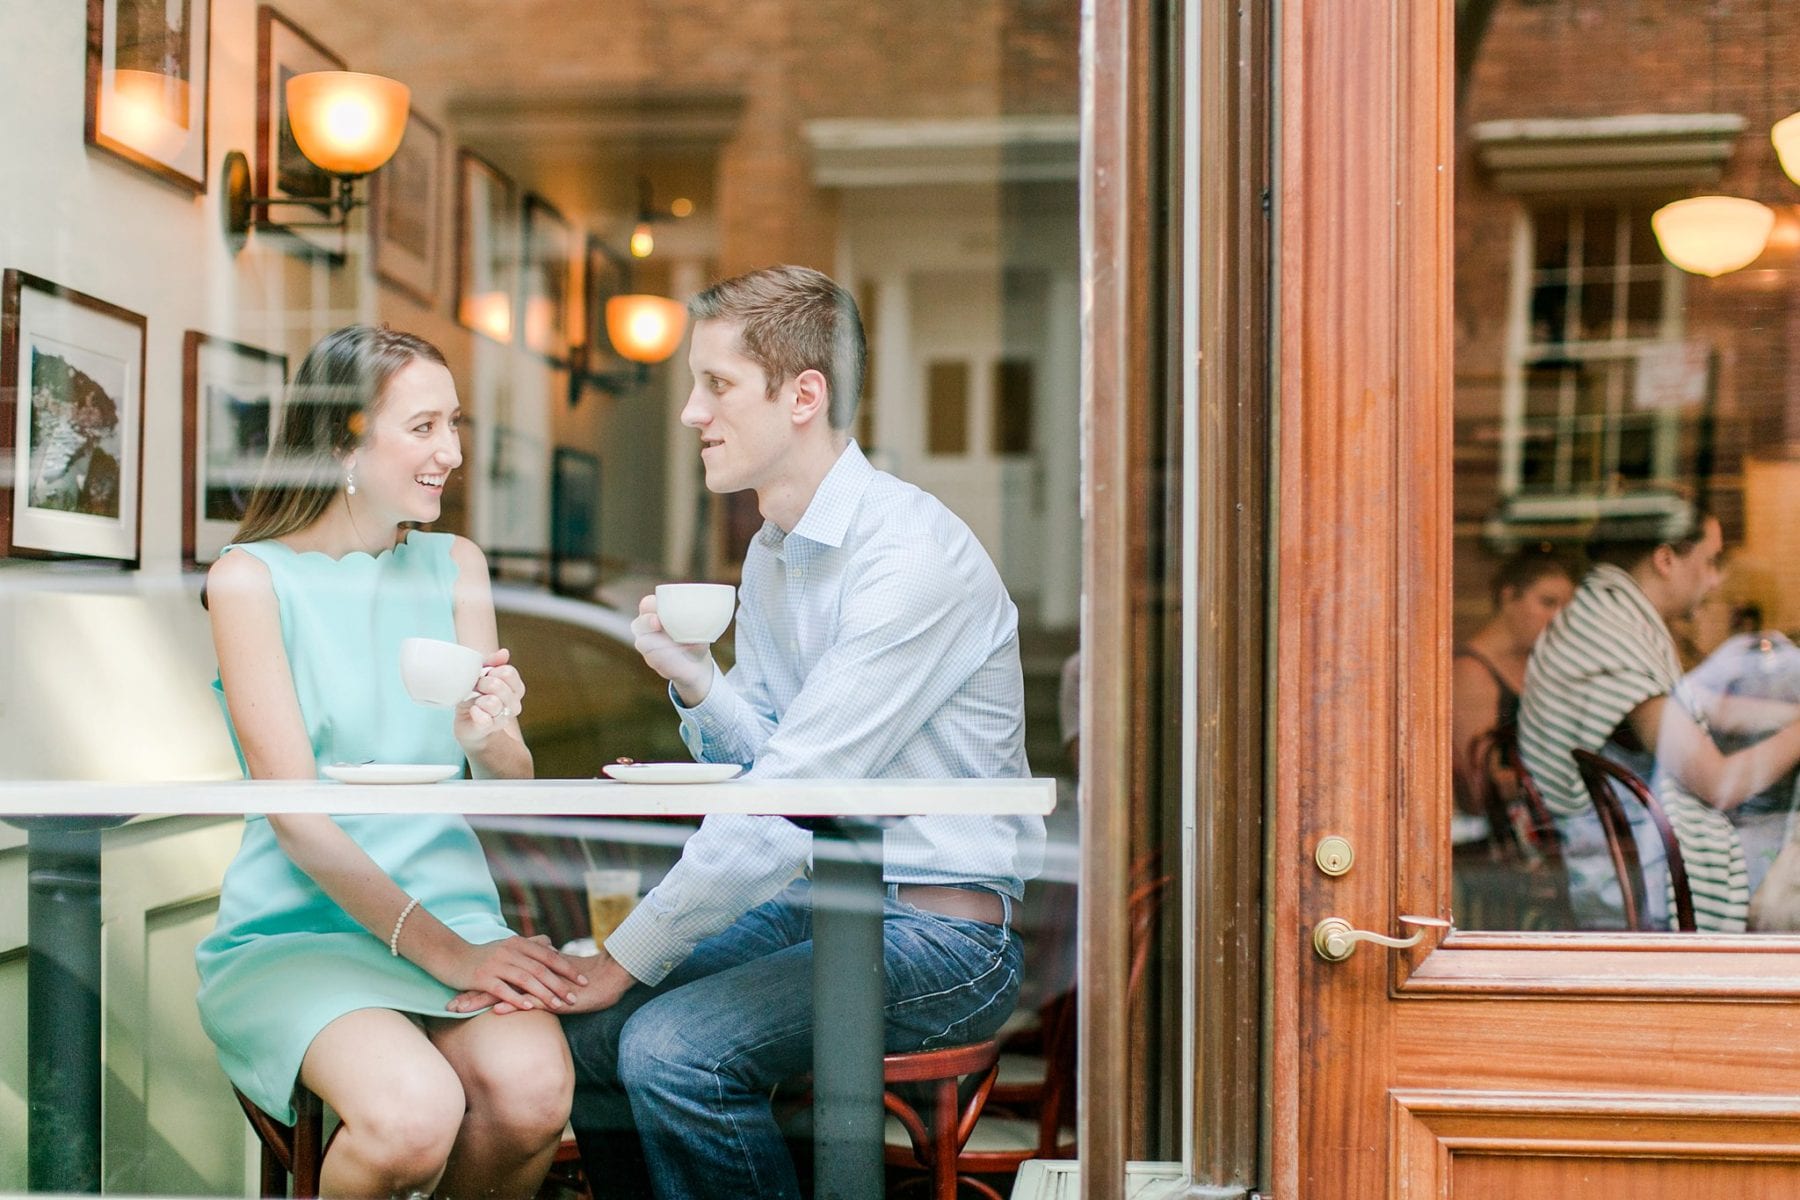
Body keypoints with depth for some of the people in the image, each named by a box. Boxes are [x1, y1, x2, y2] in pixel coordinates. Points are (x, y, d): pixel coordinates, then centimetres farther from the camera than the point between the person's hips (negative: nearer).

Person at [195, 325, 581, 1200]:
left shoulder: (454, 565, 10)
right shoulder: (251, 577, -4)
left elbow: (512, 791, 8)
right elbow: (294, 808, -10)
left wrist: (489, 738, -16)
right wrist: (441, 951, -18)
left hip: (450, 910, 4)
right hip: (294, 928, -3)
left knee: (533, 1092, -28)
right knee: (412, 1112, -32)